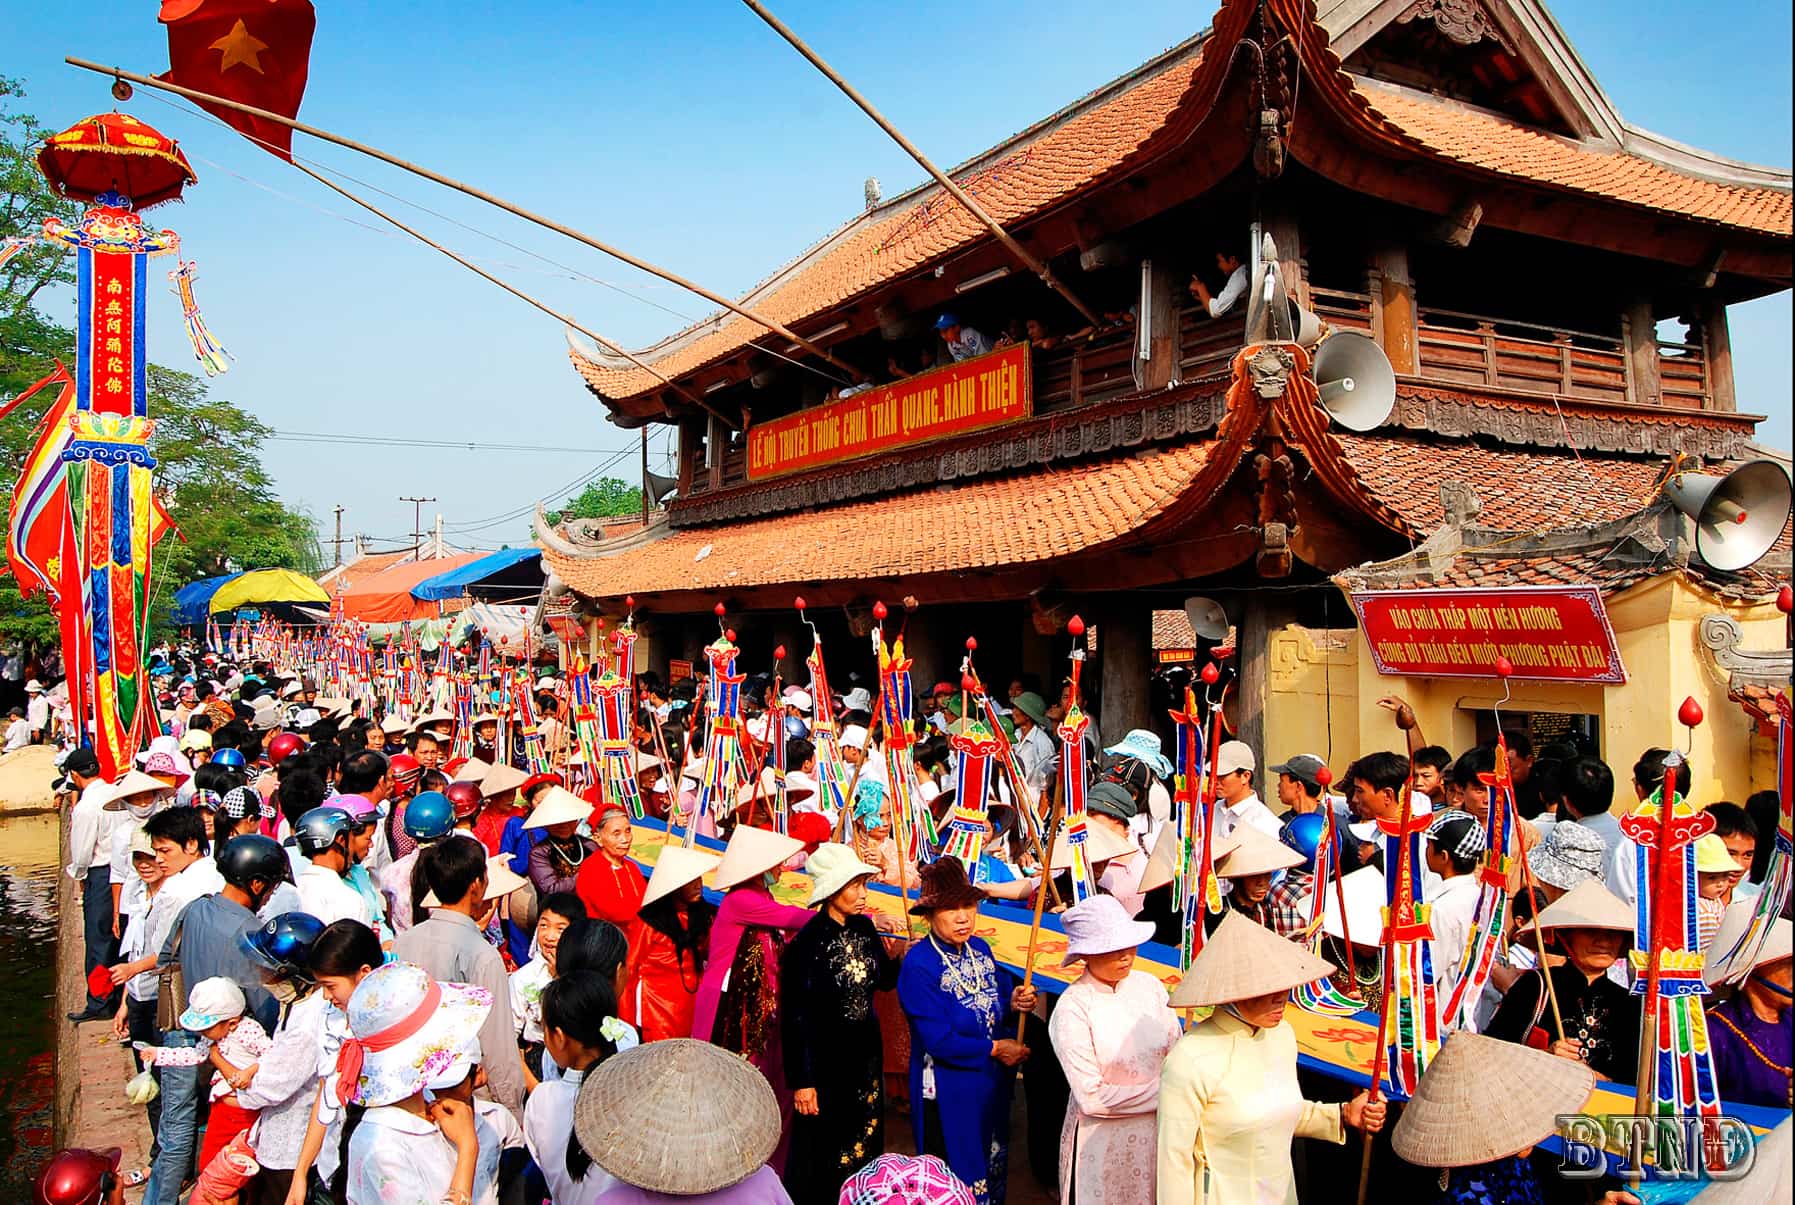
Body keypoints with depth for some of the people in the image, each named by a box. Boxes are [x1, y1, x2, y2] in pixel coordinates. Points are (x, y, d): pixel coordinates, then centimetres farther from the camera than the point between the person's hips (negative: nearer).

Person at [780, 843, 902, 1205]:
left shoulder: (863, 928, -2)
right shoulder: (807, 942, -20)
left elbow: (884, 981, 9)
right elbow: (793, 1017, -17)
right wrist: (800, 1081, -16)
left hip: (866, 1051, 6)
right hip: (824, 1058, -6)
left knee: (865, 1145, 19)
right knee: (822, 1152, 8)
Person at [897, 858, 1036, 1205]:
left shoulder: (980, 949, 0)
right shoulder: (918, 965, -21)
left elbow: (994, 1009, 9)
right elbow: (939, 1040, -24)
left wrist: (1013, 1004, -13)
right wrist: (995, 1050, -15)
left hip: (992, 1084, 7)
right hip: (949, 1093, -7)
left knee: (992, 1167, 21)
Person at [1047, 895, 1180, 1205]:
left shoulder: (1149, 985, -3)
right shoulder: (1072, 1009, -17)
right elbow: (1092, 1098, -18)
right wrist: (1163, 1092, -14)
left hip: (1159, 1133, 4)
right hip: (1105, 1142, -4)